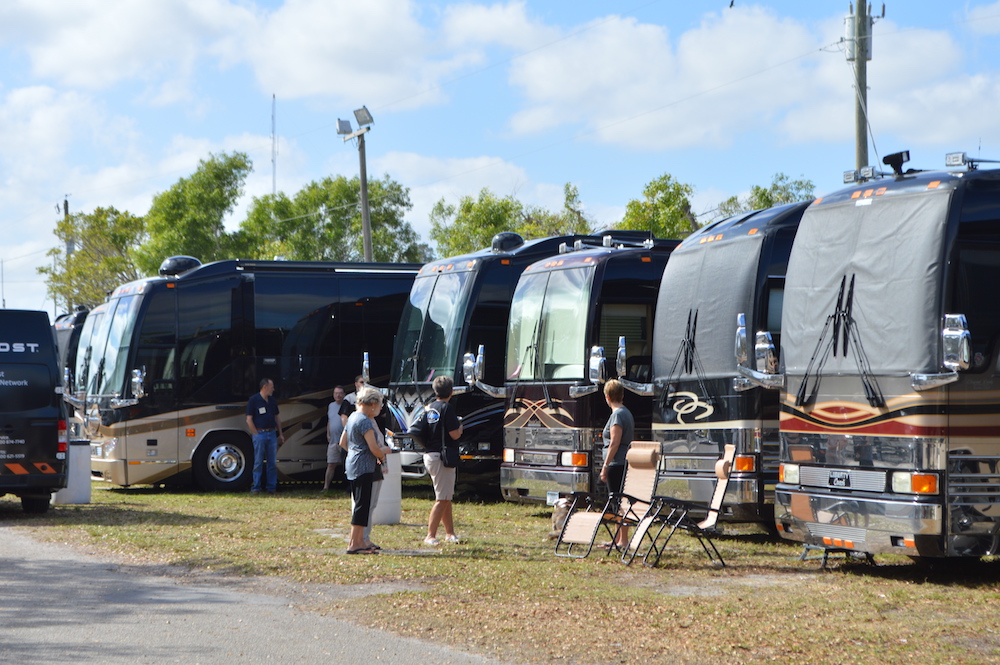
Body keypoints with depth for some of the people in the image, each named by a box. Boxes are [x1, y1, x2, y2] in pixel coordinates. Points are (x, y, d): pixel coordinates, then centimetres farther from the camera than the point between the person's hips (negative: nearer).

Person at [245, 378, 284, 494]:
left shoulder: (272, 400, 13)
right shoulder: (253, 400, -5)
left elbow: (277, 417, 20)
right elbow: (249, 420, -6)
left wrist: (280, 434, 16)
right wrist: (256, 434, -10)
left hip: (272, 433, 5)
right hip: (260, 433, -5)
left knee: (272, 462, 4)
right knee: (258, 462, -2)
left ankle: (272, 487, 10)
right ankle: (255, 488, 2)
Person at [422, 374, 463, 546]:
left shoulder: (430, 408, 11)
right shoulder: (447, 408, -14)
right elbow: (454, 434, -19)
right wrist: (460, 426, 5)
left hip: (429, 455, 9)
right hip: (441, 456, -9)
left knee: (447, 497, 18)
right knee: (442, 499, -6)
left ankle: (450, 533, 24)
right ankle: (430, 535, -9)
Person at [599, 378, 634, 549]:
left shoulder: (617, 415, -12)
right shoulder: (627, 413, 17)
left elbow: (614, 443, -18)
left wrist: (605, 466, -16)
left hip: (616, 464, -10)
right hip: (625, 463, 10)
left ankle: (623, 540, -8)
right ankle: (618, 539, 21)